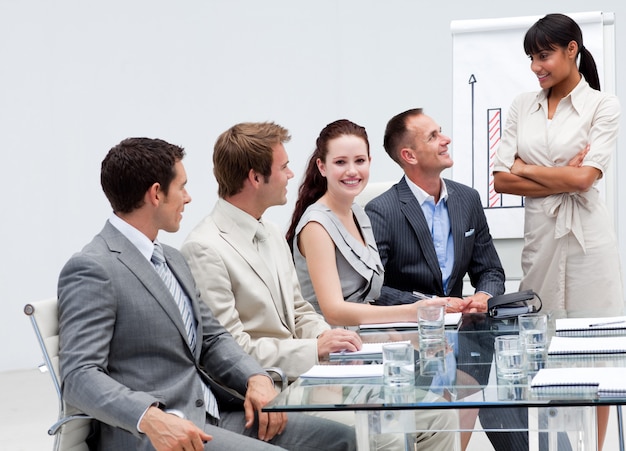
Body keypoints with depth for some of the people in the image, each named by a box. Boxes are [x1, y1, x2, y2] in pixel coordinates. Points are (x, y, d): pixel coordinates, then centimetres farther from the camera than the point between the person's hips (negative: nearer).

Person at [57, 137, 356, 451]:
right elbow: (79, 375, -18)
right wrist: (150, 417, -33)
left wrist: (256, 379, 0)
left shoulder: (173, 260, 19)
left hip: (210, 414, 9)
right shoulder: (91, 270, -10)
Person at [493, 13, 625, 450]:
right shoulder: (523, 106, 8)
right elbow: (502, 179, 1)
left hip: (585, 234, -4)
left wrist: (525, 168, -3)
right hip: (539, 233, 4)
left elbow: (585, 177, -13)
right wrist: (562, 180, -8)